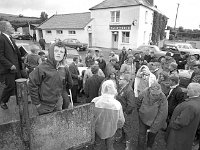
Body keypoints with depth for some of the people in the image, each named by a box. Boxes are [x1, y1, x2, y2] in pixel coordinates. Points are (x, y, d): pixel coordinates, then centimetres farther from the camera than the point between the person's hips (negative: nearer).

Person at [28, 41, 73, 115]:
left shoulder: (64, 69, -1)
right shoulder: (42, 68, -16)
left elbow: (69, 84, 13)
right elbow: (32, 85, -14)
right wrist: (37, 103, -11)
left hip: (59, 105, 5)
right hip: (45, 107, -4)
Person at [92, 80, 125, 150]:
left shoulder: (95, 101, -24)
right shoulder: (117, 104, -23)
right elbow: (121, 121, -12)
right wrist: (115, 127, 9)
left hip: (98, 130, 0)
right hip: (111, 131, 0)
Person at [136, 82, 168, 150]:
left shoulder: (163, 98, -29)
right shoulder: (144, 93, -24)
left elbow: (162, 114, -26)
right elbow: (138, 101, -1)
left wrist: (154, 128, -24)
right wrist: (140, 111, 13)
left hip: (154, 121, 0)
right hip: (143, 119, 0)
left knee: (152, 135, 21)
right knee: (142, 134, 6)